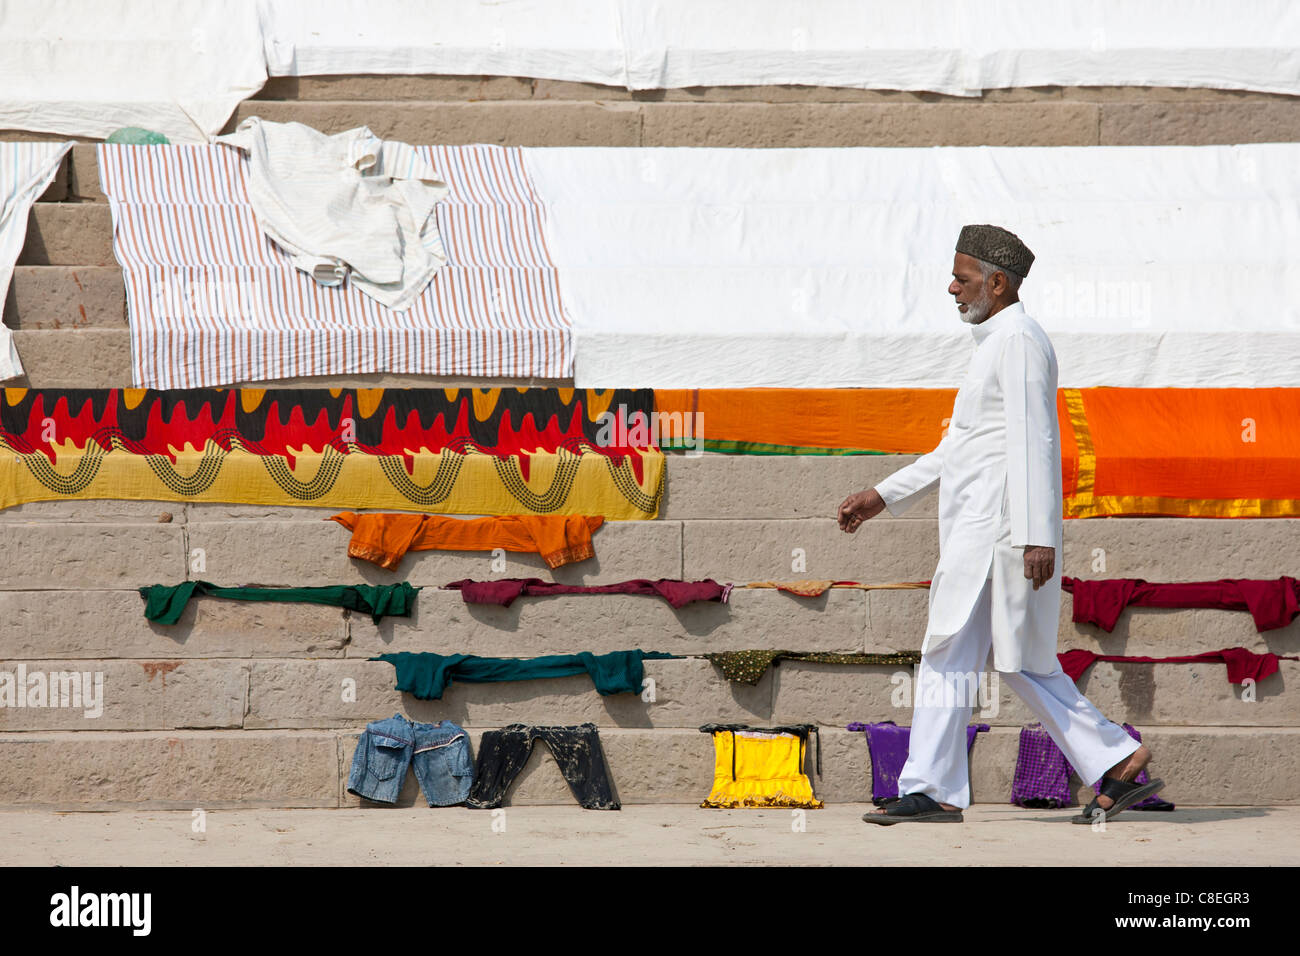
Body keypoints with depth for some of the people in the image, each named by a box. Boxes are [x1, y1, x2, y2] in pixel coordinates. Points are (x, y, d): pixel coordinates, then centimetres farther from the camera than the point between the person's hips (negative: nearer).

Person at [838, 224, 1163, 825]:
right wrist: (882, 497, 22)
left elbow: (1033, 442, -18)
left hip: (998, 525, -10)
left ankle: (932, 792, -7)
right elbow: (958, 450, 25)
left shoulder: (1019, 340, -10)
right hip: (978, 527, 10)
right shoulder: (998, 344, 22)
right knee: (1022, 663, 10)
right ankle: (1119, 765, 9)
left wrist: (1037, 537, -24)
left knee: (949, 653, -8)